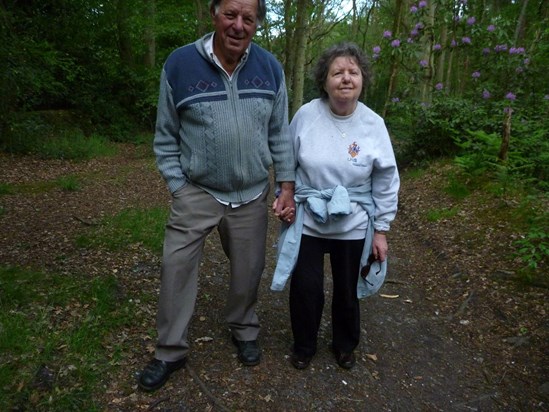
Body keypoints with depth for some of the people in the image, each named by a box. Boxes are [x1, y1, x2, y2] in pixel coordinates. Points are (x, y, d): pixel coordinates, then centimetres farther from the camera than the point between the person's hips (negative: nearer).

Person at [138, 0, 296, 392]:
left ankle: (245, 332, 39)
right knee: (176, 267, 0)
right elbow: (166, 137, -2)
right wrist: (178, 188, -6)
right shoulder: (180, 64, -9)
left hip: (252, 194, 2)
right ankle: (171, 352, 21)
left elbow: (280, 133, 3)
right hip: (197, 191, -1)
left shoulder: (270, 67, -2)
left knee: (248, 270, 13)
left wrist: (287, 186, -1)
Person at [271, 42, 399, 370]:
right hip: (307, 221, 0)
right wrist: (282, 197, -4)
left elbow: (386, 182, -2)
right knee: (306, 288, 8)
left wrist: (381, 230, -1)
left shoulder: (374, 125, -9)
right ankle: (304, 346, 37)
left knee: (348, 290, 17)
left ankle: (346, 345, 45)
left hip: (353, 226, 1)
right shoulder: (306, 115, -9)